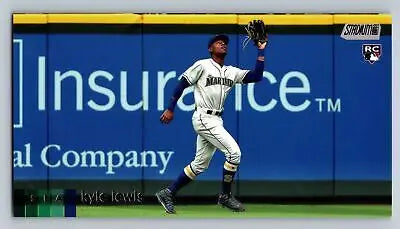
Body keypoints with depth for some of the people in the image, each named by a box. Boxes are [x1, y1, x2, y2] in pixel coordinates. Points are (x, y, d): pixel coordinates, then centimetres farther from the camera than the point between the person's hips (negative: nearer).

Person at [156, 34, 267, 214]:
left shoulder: (232, 72, 12)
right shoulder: (202, 66, -5)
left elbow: (257, 76, 3)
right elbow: (182, 84, -4)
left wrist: (261, 51, 2)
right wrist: (170, 109, -8)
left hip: (216, 120, 8)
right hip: (203, 118, -8)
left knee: (200, 164, 10)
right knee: (234, 152, -14)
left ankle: (168, 193, 16)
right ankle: (225, 196, -2)